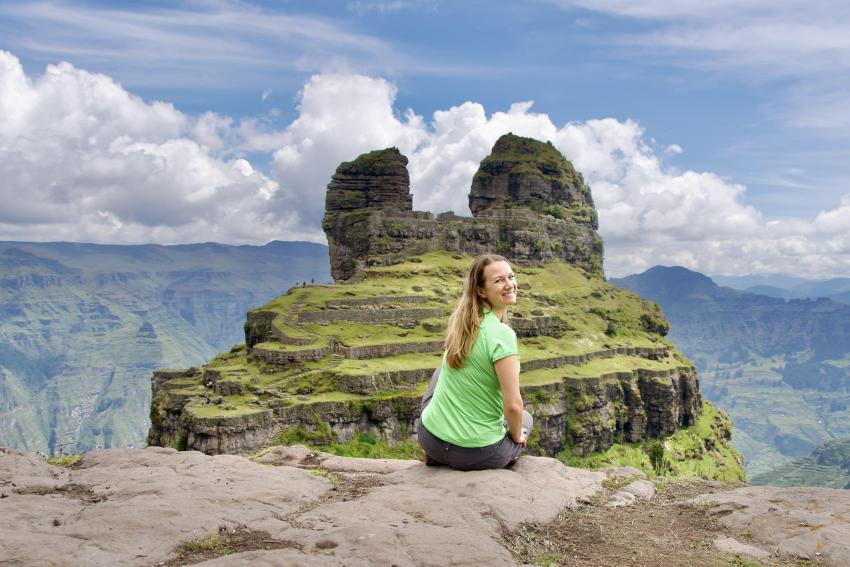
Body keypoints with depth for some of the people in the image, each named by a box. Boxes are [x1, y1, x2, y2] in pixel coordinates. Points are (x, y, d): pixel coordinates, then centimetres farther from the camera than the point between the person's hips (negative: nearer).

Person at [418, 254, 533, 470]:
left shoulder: (461, 323, 0)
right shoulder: (502, 334, -22)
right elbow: (512, 405, -22)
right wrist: (517, 435, -1)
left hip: (430, 438, 4)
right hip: (477, 454, -3)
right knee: (525, 418, 29)